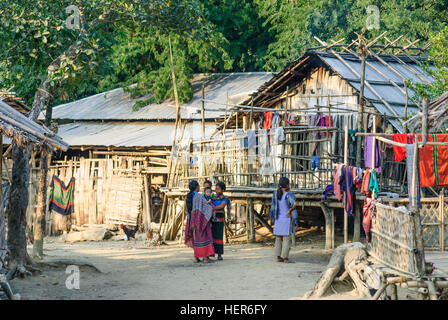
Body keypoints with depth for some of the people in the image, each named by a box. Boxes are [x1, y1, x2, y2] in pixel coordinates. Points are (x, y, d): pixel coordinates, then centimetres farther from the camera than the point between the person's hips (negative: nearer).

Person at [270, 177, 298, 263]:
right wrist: (290, 210, -15)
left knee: (278, 238, 13)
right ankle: (285, 258, -1)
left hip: (278, 220, 4)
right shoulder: (288, 194, -16)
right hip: (287, 219, -4)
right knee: (287, 238, 2)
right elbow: (295, 203, -31)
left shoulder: (275, 193, -1)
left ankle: (278, 257, 11)